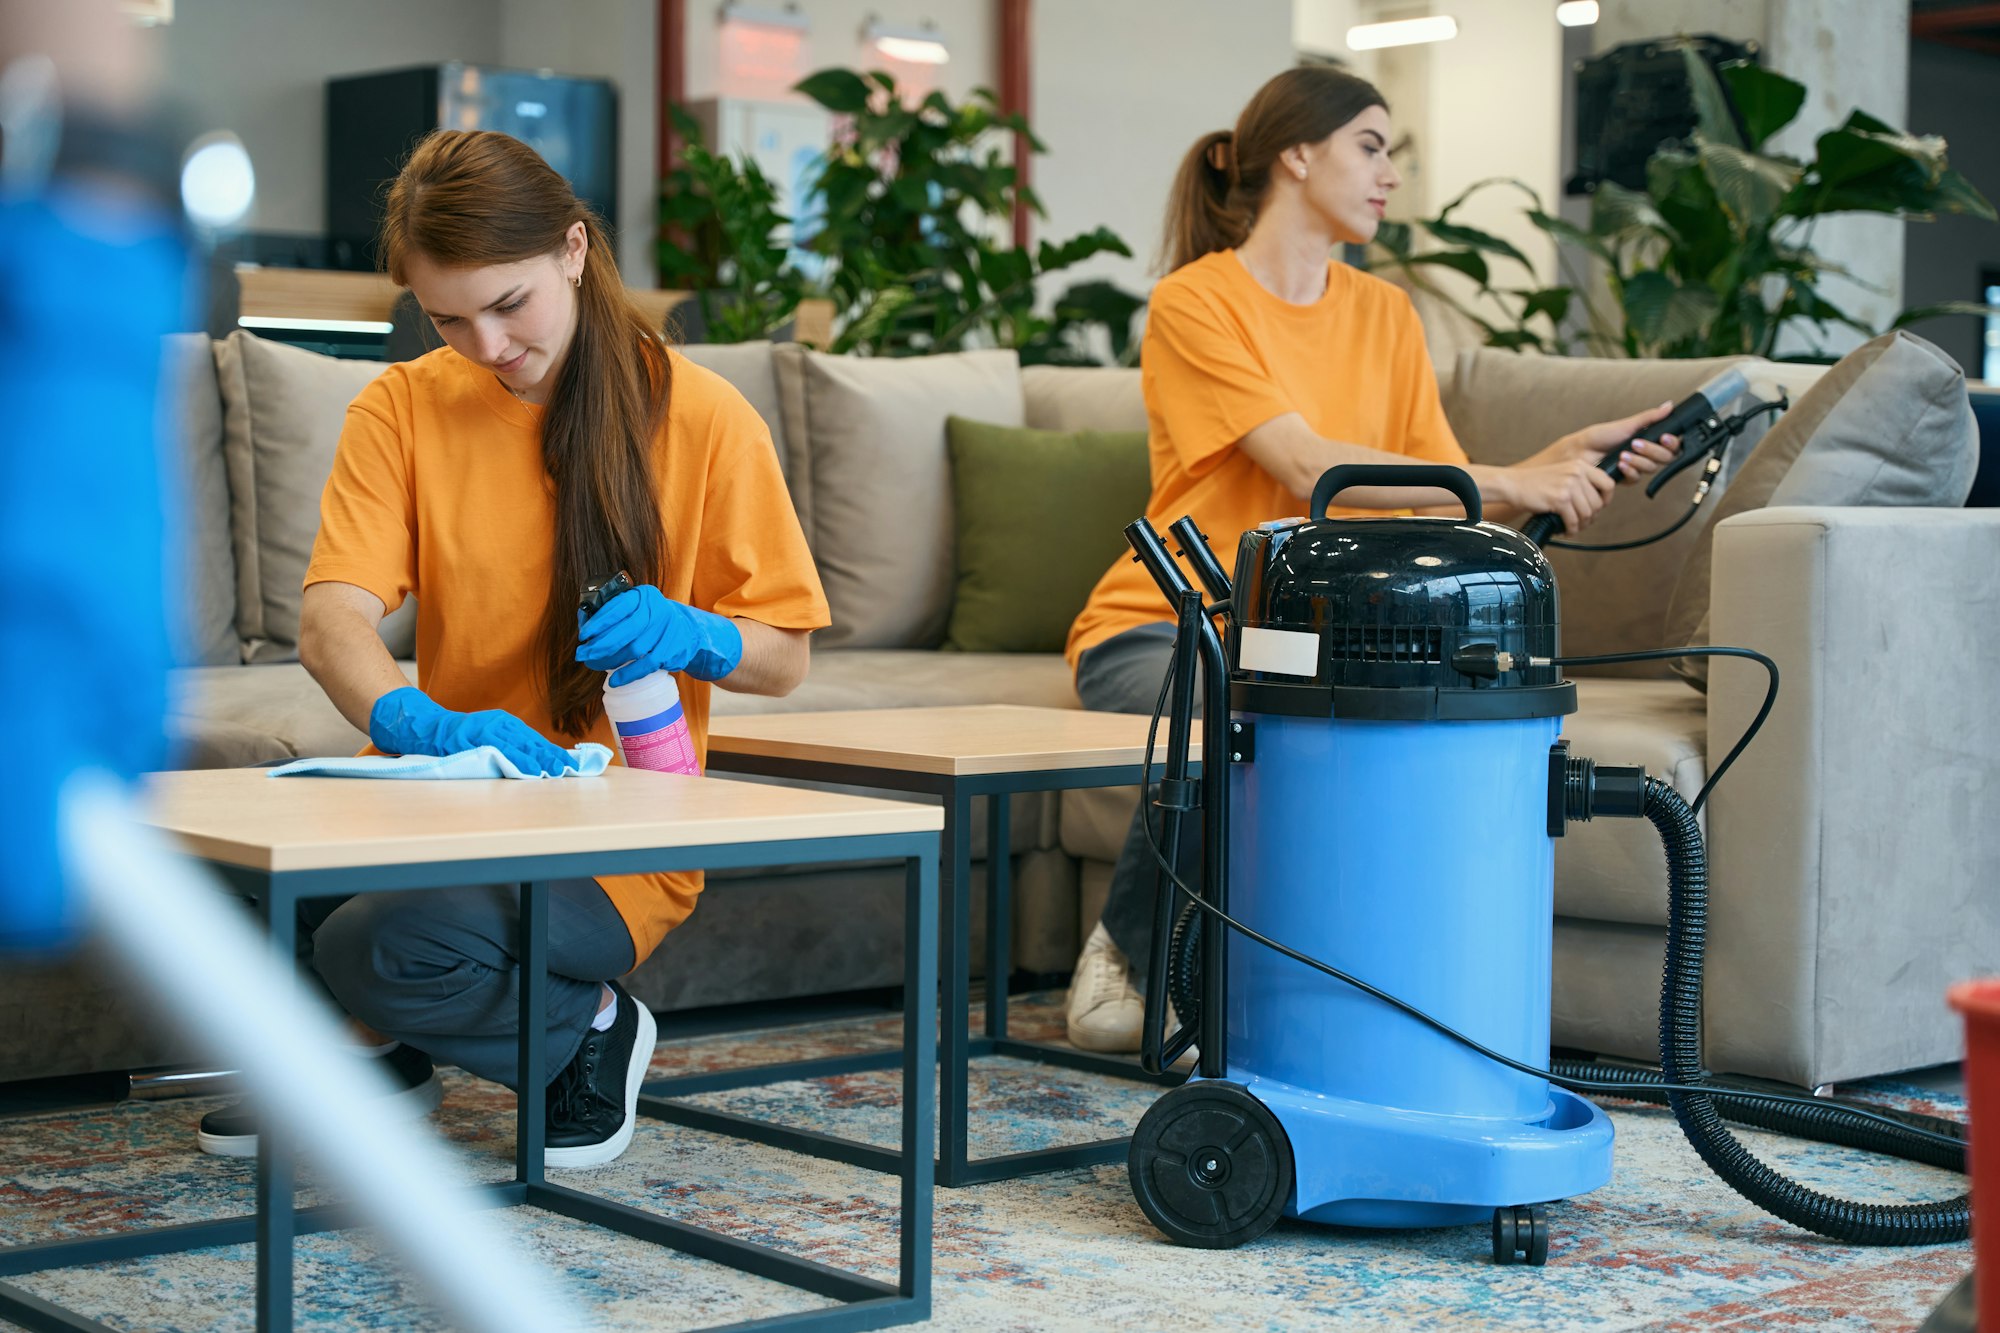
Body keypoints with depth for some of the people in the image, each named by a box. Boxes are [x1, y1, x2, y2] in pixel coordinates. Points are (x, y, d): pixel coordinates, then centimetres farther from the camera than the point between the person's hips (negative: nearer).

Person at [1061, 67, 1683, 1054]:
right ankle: (1129, 954, -6)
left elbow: (1447, 499, 2)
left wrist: (1573, 455, -14)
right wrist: (1512, 483, -23)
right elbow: (1310, 469, -20)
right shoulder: (1194, 303, -8)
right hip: (1160, 630, -5)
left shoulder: (1386, 315, 12)